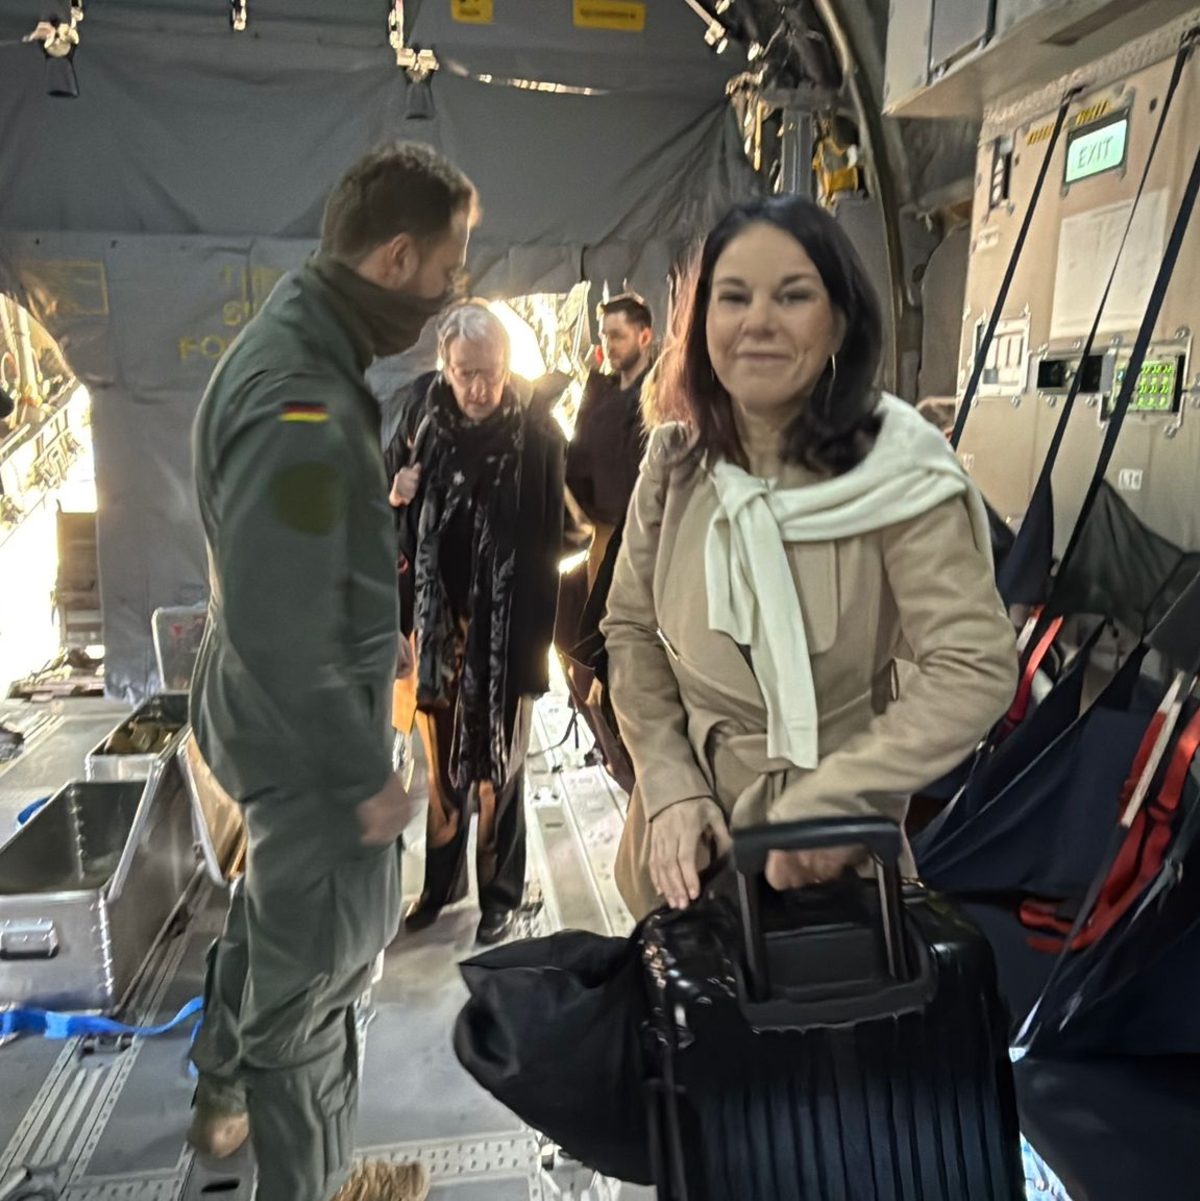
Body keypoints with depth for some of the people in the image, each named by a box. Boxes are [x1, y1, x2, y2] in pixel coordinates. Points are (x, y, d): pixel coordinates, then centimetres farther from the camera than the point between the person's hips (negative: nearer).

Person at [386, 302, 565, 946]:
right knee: (443, 761, 16)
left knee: (498, 766, 9)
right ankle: (441, 881, 35)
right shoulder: (422, 423, -2)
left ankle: (501, 894, 27)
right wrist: (394, 498, -12)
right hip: (438, 623, 3)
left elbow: (546, 542, -13)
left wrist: (536, 639, -16)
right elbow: (391, 521, 10)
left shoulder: (537, 432, -11)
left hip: (506, 629, -3)